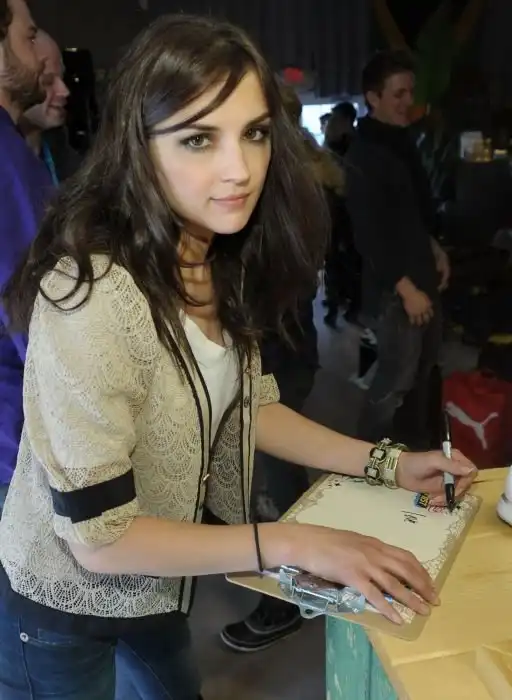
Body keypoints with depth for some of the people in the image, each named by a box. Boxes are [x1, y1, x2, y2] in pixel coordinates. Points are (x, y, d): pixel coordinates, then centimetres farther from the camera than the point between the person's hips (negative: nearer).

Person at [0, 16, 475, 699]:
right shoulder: (90, 293, -34)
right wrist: (292, 543, -26)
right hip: (65, 599, -6)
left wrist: (387, 463, -5)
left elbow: (241, 401, 2)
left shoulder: (224, 260, -9)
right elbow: (99, 536, -28)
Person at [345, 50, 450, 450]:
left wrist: (434, 248, 10)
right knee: (397, 379, -2)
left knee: (425, 369, 17)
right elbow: (369, 234, -20)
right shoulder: (363, 156, -16)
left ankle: (417, 446, 34)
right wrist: (406, 288, -20)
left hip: (422, 274, 9)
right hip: (394, 286, -9)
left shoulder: (403, 142, 12)